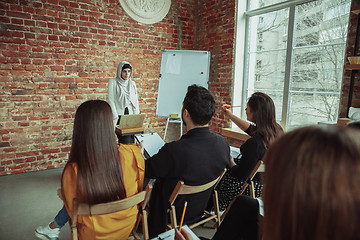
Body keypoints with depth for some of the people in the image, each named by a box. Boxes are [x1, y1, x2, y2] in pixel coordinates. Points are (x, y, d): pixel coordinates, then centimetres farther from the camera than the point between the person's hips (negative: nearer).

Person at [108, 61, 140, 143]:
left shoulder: (132, 83, 13)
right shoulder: (113, 81, 0)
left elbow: (136, 101, 12)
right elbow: (111, 100, -5)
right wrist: (115, 117, -13)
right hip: (119, 116, -4)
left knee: (131, 141, 0)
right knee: (125, 142, -15)